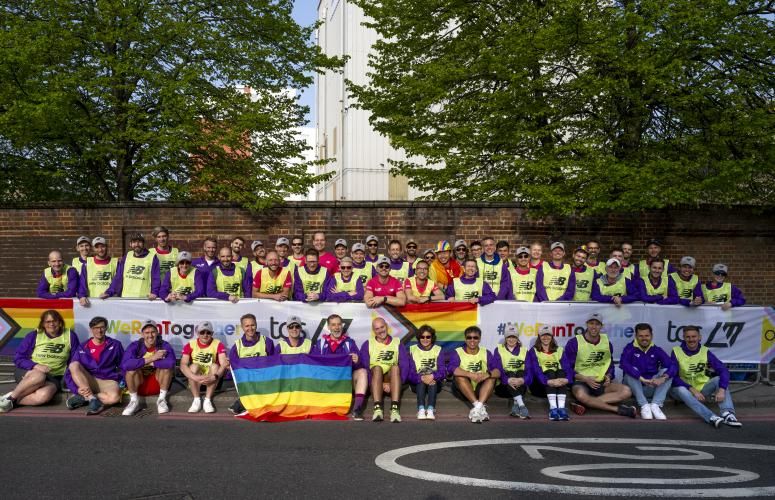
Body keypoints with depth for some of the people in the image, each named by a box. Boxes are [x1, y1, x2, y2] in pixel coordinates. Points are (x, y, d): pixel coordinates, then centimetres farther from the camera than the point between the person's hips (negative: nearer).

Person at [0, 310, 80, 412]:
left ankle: (12, 402, -23)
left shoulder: (70, 336, 5)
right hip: (27, 372, 0)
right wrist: (35, 366, -17)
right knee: (39, 376, -40)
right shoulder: (34, 335, 3)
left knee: (44, 395, -37)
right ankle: (10, 397, -23)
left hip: (53, 377, 0)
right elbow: (18, 358, 1)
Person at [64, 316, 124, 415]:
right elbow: (70, 372, -4)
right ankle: (92, 399, -28)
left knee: (114, 397, -36)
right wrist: (77, 389, -21)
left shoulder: (115, 345, 3)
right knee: (74, 365, -25)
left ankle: (83, 398, -18)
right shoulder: (83, 348, 2)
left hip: (108, 382, -2)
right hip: (87, 382, 2)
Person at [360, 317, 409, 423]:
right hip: (374, 382, -1)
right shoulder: (367, 345, 8)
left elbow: (405, 365, 0)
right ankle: (377, 408, -47)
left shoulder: (397, 343, 11)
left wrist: (396, 383, -16)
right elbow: (364, 367, -4)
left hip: (391, 381, 1)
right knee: (377, 368, -30)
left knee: (395, 367, -28)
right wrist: (381, 384, -15)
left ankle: (395, 409, -43)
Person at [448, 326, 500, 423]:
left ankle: (478, 407, -38)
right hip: (462, 390, -2)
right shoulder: (457, 353, -4)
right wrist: (471, 375, -36)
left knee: (492, 376, -22)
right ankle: (481, 406, -37)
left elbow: (498, 372, -11)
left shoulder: (486, 353, 4)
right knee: (459, 376, -29)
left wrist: (487, 374, -33)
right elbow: (451, 368, -25)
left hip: (480, 390, 2)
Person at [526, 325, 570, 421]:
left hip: (557, 384, 2)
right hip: (540, 385, -2)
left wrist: (566, 379, -26)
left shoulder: (559, 350, 15)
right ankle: (553, 408, -46)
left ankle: (561, 407, -42)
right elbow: (536, 370, -10)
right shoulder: (533, 351, 7)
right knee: (550, 372, -30)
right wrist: (549, 381, -30)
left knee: (561, 372, -28)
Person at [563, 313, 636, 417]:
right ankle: (617, 409, -29)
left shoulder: (606, 342, 9)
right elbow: (566, 367, -5)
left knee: (626, 391, -21)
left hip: (602, 383, 5)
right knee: (580, 395, -40)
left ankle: (584, 405, -30)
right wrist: (585, 379, -16)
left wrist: (608, 376, -2)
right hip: (581, 382, -5)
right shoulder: (574, 343, -6)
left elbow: (610, 364, 20)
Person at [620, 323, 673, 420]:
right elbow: (624, 364, -27)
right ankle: (644, 405, -32)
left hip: (651, 389, 3)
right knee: (631, 371, -27)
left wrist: (662, 378, -33)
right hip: (634, 389, -2)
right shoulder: (630, 348, -5)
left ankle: (656, 405, -29)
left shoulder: (656, 350, 3)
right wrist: (642, 379, -36)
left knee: (666, 371, -15)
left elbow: (671, 366, -12)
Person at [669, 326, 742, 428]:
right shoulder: (676, 351, -9)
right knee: (681, 390, -36)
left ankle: (727, 413, -39)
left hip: (701, 389, 3)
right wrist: (693, 390, -26)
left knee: (718, 379, -22)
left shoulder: (705, 352, -4)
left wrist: (721, 390, -32)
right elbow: (674, 376, -15)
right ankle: (711, 417, -52)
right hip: (684, 388, -3)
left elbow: (723, 371, -14)